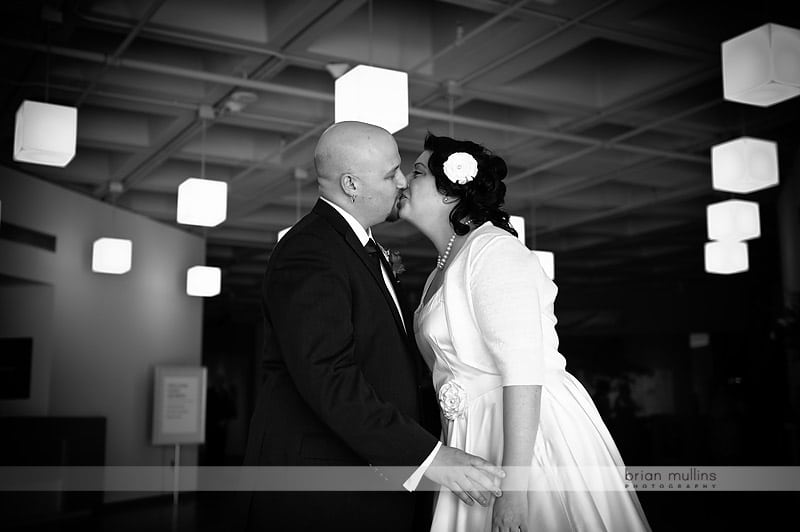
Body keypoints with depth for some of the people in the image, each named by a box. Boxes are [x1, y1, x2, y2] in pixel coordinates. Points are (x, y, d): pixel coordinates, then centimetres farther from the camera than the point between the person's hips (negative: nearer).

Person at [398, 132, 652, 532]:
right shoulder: (444, 269, 15)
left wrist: (513, 483, -27)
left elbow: (523, 371, -23)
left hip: (530, 434, -9)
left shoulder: (493, 249, -14)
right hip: (476, 444, 9)